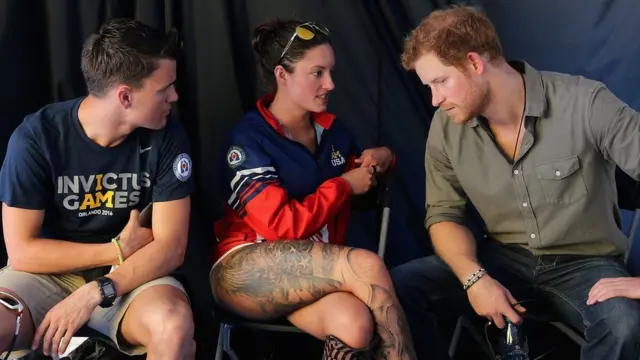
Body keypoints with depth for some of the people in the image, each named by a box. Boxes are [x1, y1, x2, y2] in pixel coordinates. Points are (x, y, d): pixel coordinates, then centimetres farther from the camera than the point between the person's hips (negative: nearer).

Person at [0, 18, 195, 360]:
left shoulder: (166, 137, -9)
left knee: (174, 324, -32)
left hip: (132, 278, 1)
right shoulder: (36, 136, -13)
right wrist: (118, 250, -13)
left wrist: (93, 294, -23)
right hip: (48, 274, 0)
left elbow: (170, 246, -11)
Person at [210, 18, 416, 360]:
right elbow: (282, 225, -18)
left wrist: (382, 158, 6)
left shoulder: (332, 129, 10)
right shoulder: (249, 138, -8)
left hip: (314, 275, 5)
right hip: (246, 272, -5)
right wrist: (344, 185, -8)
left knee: (355, 323, -33)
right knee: (367, 265, -30)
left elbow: (361, 177, 30)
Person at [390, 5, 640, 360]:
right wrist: (474, 277, -16)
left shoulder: (585, 103, -18)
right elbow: (443, 214, 4)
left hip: (584, 263, -4)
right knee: (398, 287, -18)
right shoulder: (446, 126, -3)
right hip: (503, 259, 4)